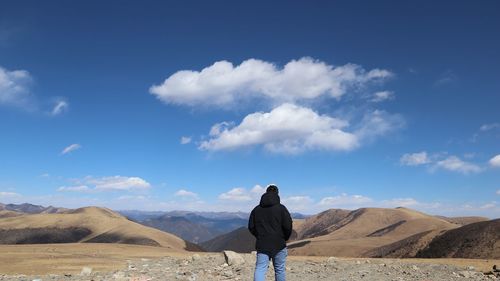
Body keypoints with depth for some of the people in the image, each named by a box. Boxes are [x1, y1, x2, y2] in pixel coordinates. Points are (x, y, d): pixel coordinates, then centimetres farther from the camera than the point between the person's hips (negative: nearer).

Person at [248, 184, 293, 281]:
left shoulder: (256, 209, 5)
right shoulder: (281, 208, -5)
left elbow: (251, 227, 7)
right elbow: (288, 226, -8)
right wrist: (284, 238, 10)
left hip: (262, 244, 2)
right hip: (278, 244, -2)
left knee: (260, 268, -2)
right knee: (279, 270, 11)